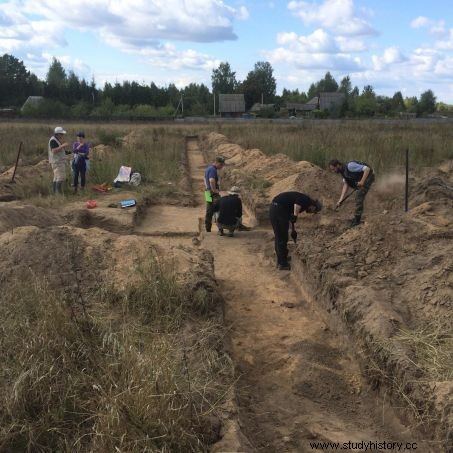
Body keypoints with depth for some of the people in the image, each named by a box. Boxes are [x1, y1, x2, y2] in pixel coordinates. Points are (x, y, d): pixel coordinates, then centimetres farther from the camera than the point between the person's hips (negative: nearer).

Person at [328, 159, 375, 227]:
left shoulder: (349, 166, -29)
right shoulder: (342, 172, 0)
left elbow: (367, 169, -30)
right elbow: (345, 185, -2)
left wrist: (362, 181, -34)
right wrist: (341, 200, -9)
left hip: (368, 176, -10)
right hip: (360, 179, 10)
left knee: (359, 196, -14)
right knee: (358, 196, 15)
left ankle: (357, 219, -8)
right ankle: (357, 218, 25)